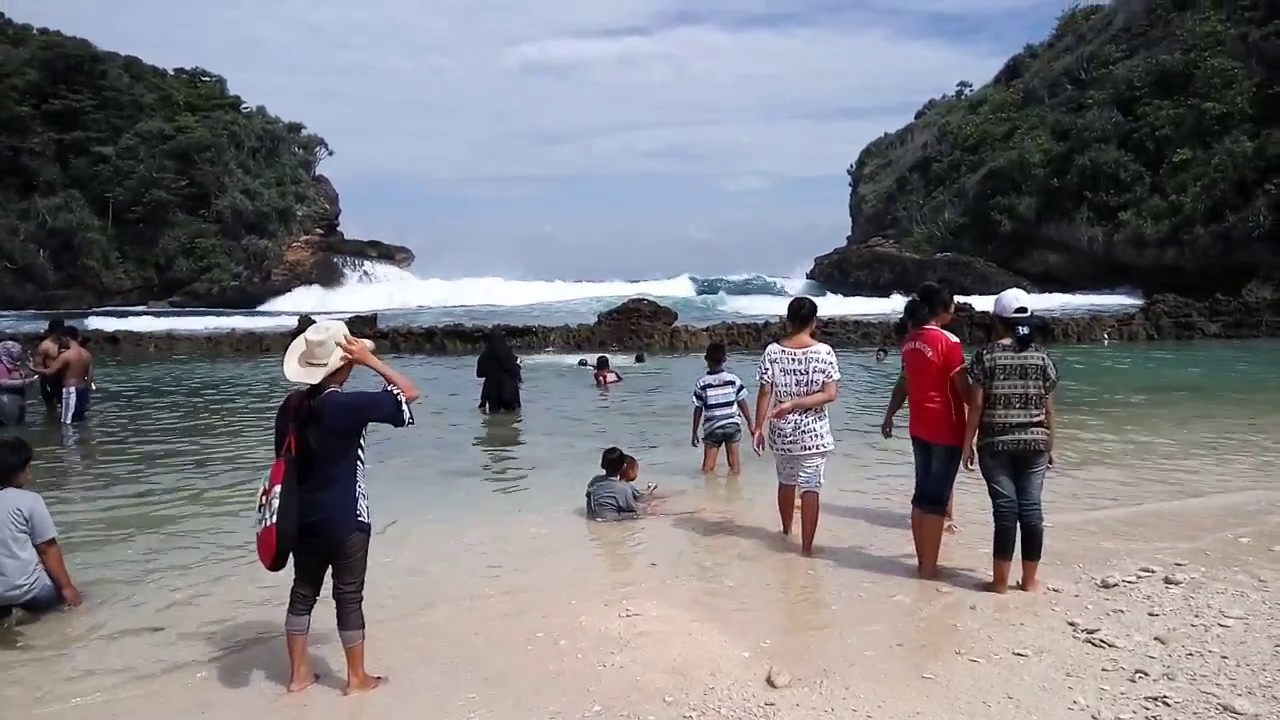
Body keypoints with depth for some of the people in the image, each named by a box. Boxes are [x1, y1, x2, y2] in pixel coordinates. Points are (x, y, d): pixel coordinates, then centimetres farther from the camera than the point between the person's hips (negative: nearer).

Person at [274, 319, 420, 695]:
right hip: (344, 519, -6)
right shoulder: (347, 406, -21)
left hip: (304, 517, 6)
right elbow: (409, 392, -16)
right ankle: (357, 677, 20)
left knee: (303, 592, 17)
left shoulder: (291, 406, 0)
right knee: (349, 597, 7)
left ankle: (299, 673, 28)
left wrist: (293, 508, 20)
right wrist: (370, 359, -16)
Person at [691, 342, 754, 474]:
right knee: (734, 463, 9)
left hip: (712, 428, -1)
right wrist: (750, 424, 9)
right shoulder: (733, 379, -4)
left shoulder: (701, 384, -7)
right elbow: (742, 404, 0)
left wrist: (694, 432, 5)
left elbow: (698, 410, -4)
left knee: (707, 467, 5)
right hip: (732, 425, 1)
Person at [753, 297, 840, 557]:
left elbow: (765, 394, -6)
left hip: (781, 430, 3)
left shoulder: (772, 351, -6)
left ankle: (786, 531, 40)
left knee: (786, 482, 22)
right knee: (810, 488, 2)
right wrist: (795, 404, -12)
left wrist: (759, 428, 1)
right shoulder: (824, 351, -9)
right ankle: (806, 546, 4)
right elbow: (829, 395, -13)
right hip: (813, 431, -2)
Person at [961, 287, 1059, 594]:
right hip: (1034, 443, 3)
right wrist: (1050, 445, 15)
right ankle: (1029, 580, 15)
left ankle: (1000, 581, 6)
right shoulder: (1041, 356, 3)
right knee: (1031, 509, 7)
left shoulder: (986, 355, -6)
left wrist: (967, 443, 0)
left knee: (1005, 510, 0)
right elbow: (1048, 408, 5)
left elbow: (976, 405, -7)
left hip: (995, 444, -2)